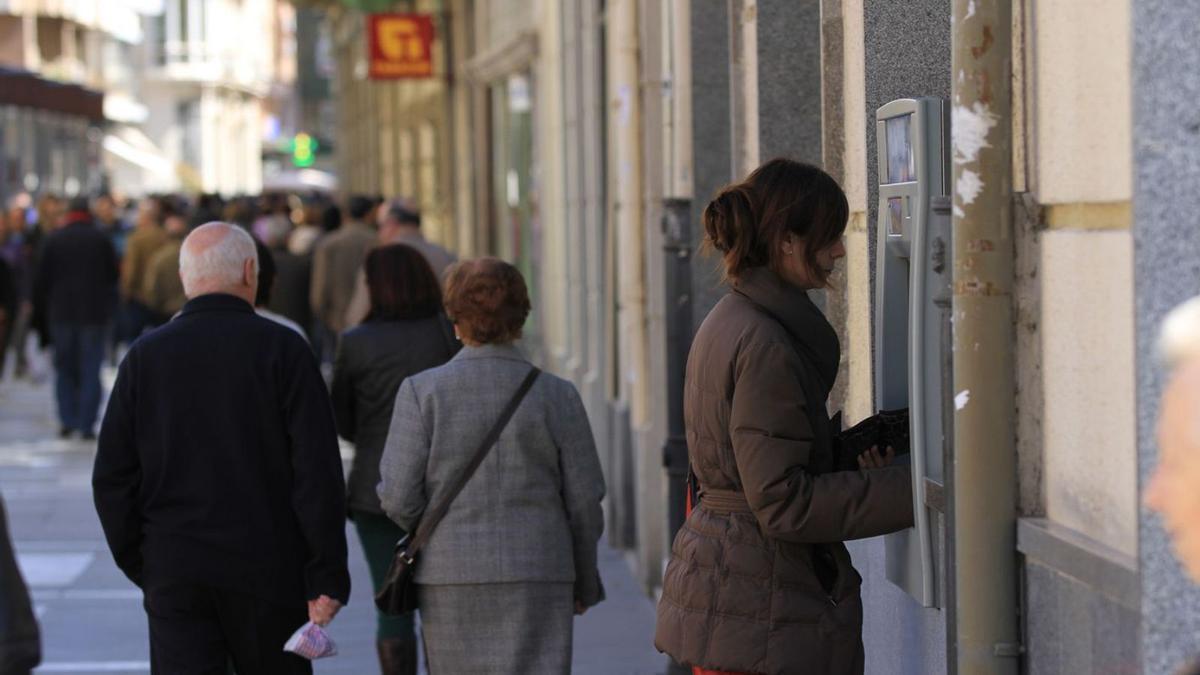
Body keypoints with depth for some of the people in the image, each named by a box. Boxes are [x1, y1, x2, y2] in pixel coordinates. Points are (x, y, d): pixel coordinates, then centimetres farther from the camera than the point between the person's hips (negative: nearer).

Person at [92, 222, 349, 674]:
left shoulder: (145, 356, 4)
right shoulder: (282, 349, -5)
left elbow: (112, 478, 5)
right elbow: (318, 472, -10)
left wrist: (139, 567, 15)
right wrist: (328, 576, -7)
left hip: (173, 574, 2)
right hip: (267, 570, -2)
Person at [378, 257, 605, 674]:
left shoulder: (421, 392, -5)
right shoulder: (556, 396, -2)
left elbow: (399, 499, -6)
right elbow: (584, 500, 2)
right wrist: (585, 581, 16)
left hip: (450, 577, 1)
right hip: (537, 577, -1)